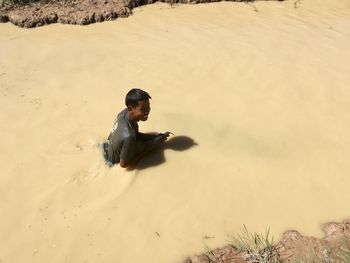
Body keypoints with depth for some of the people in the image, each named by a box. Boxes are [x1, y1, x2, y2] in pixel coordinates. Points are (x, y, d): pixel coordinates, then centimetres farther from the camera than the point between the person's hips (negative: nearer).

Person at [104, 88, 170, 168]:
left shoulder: (125, 112, -18)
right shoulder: (129, 136, -41)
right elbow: (123, 164, -26)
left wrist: (156, 136, -13)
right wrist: (149, 147, -22)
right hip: (114, 163, -7)